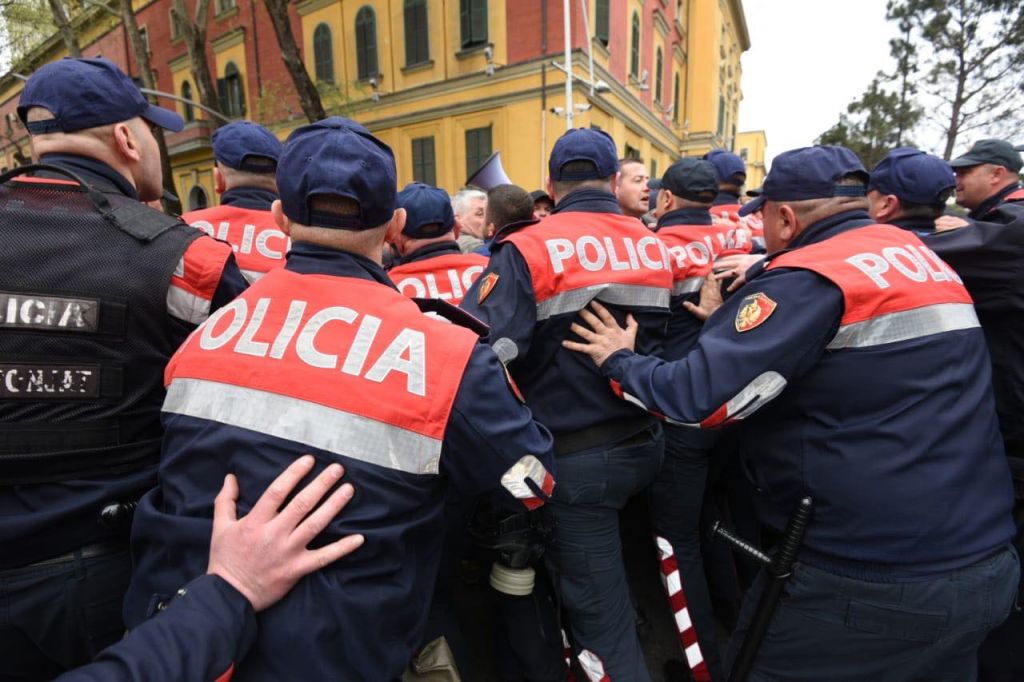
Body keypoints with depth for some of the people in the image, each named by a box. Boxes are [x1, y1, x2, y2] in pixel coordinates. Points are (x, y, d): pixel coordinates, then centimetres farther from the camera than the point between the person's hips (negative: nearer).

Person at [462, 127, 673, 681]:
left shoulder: (529, 250, -16)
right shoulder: (655, 249, 4)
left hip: (576, 459, -6)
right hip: (644, 445, 6)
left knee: (601, 617, 10)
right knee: (603, 588, 29)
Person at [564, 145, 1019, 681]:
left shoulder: (810, 278, -18)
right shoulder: (920, 256, 8)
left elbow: (696, 397, -24)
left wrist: (619, 361, -7)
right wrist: (732, 322, 17)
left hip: (868, 580, -8)